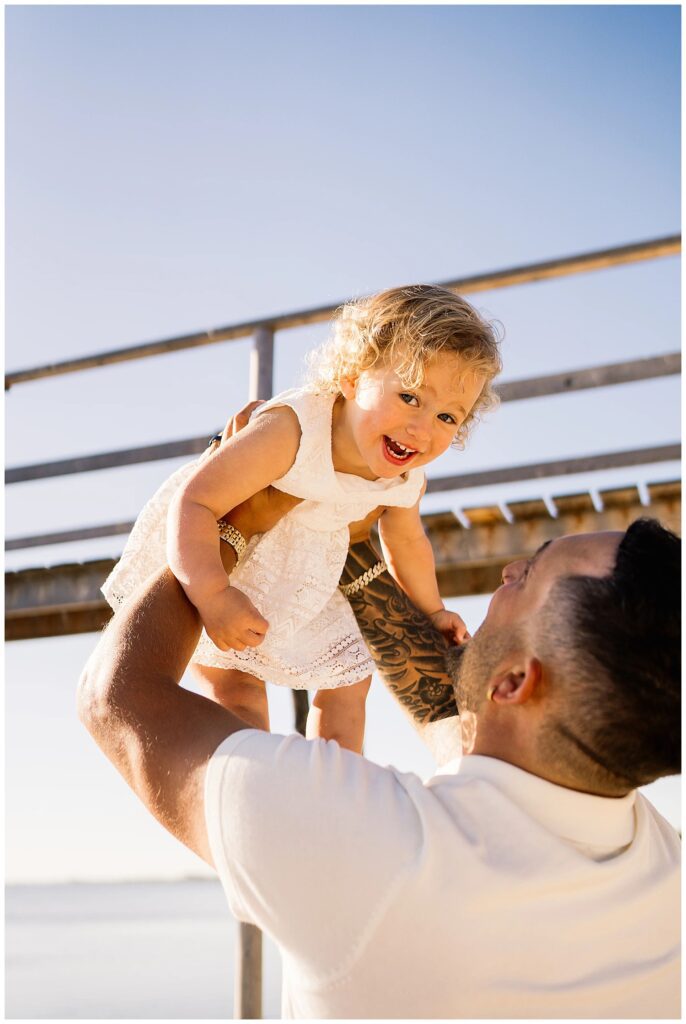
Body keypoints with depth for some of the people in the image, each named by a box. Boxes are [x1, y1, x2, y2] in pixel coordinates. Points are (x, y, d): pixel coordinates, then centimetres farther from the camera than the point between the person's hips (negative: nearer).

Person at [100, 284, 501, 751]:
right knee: (234, 684, -11)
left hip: (303, 581, 6)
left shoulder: (407, 483, -20)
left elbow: (407, 544, 3)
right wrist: (212, 595, -57)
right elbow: (194, 501, -45)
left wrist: (433, 611, 18)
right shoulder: (290, 431, -43)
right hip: (207, 559, -6)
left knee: (348, 681, 14)